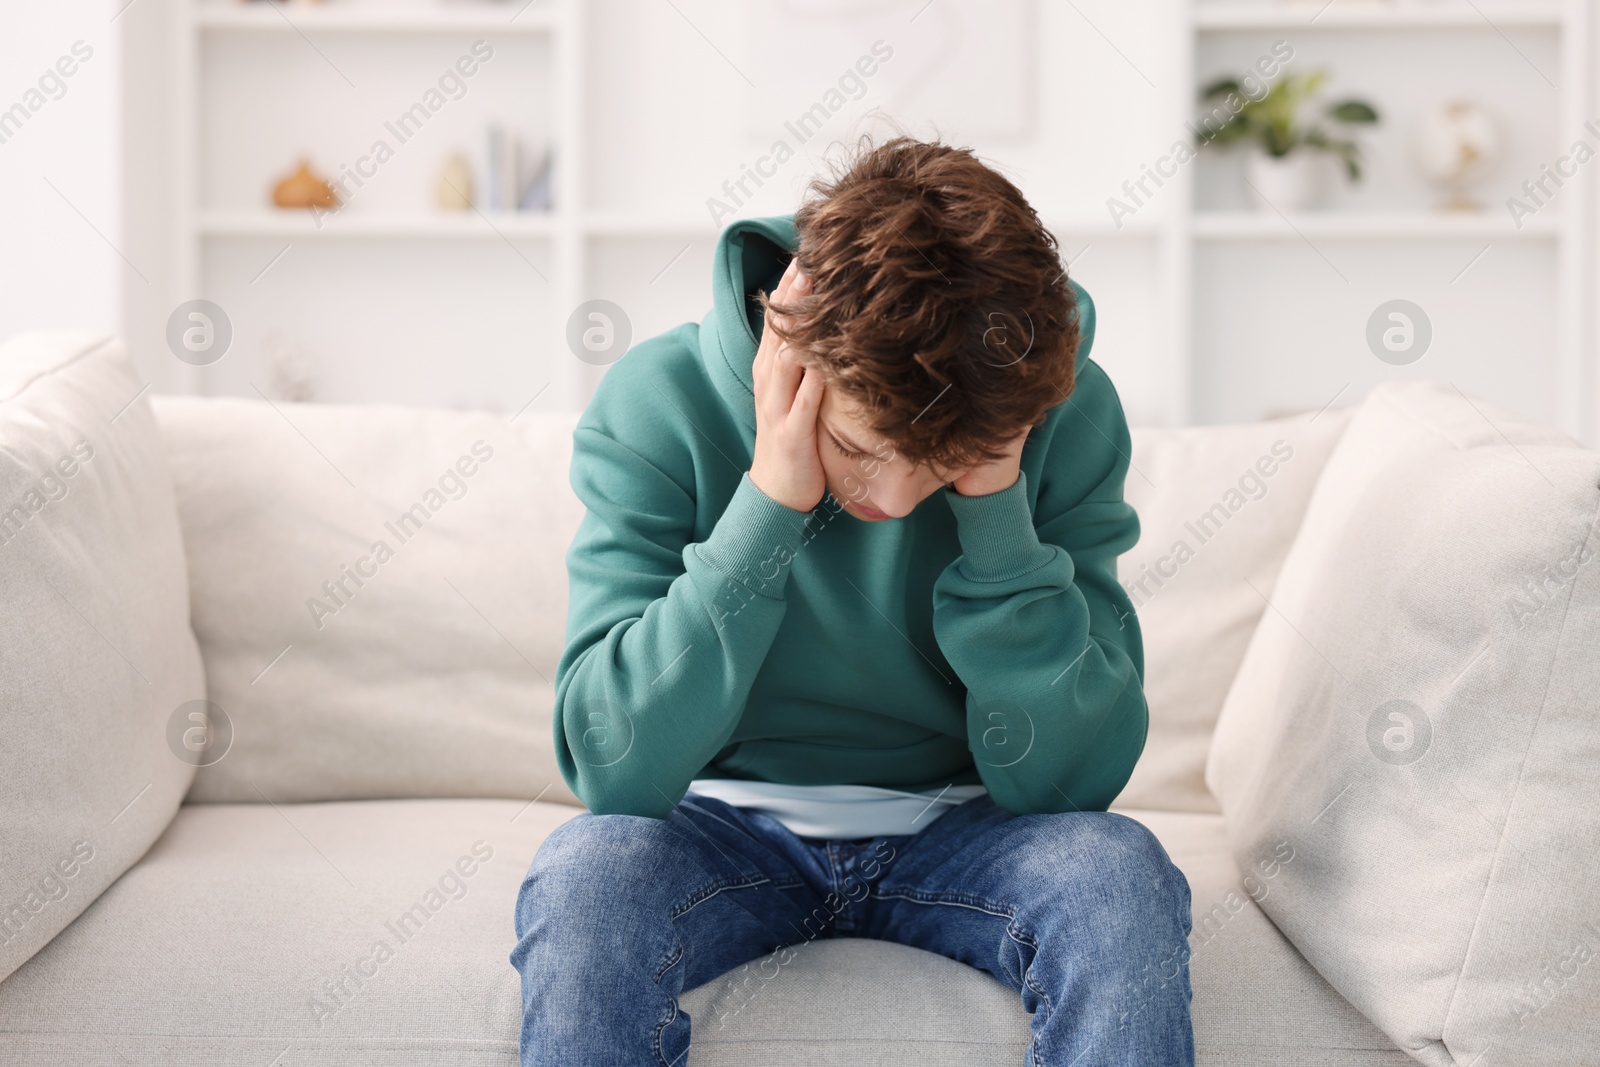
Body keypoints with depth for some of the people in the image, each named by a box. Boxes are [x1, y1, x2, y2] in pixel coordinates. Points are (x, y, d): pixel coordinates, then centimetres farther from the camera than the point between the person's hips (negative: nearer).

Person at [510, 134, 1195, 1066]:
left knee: (1121, 872, -29)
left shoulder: (1067, 413, -13)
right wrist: (767, 505, -29)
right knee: (583, 876, -30)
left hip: (958, 828, 0)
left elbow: (1066, 781, -15)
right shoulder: (658, 405, -15)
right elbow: (613, 771, -23)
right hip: (733, 823, 0)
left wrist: (996, 510, -24)